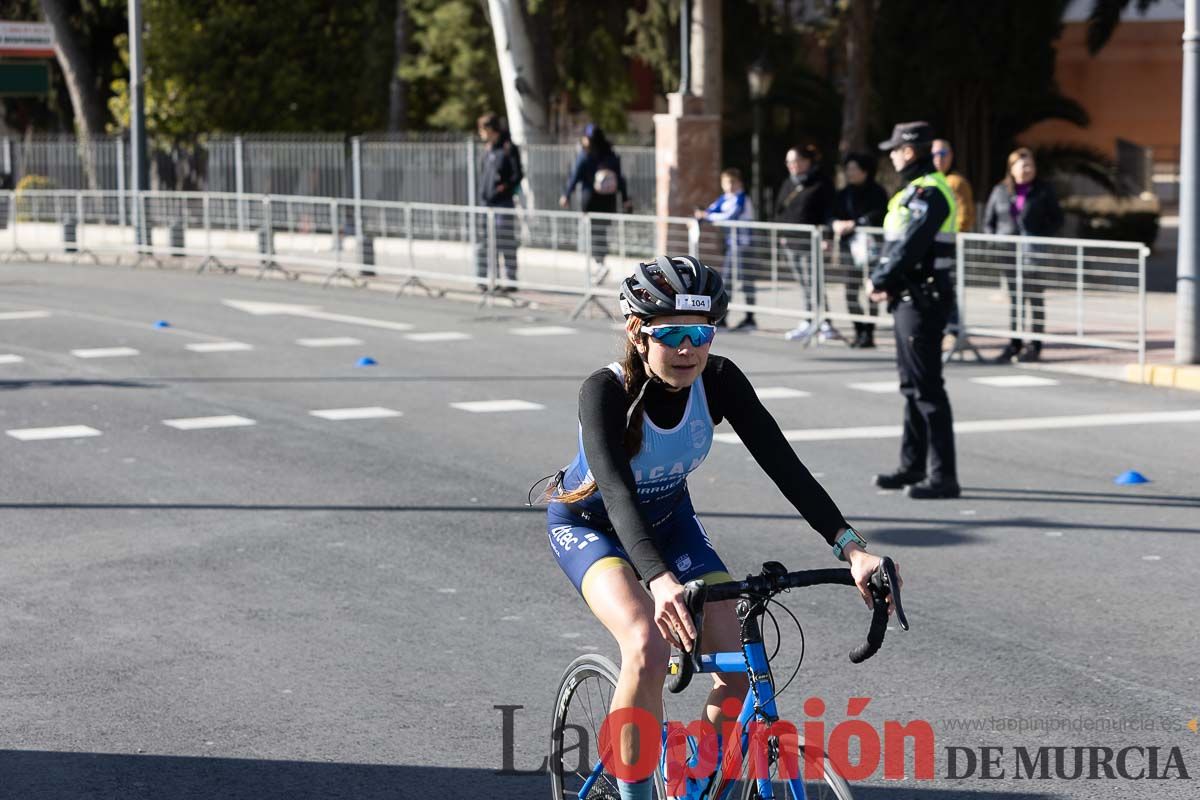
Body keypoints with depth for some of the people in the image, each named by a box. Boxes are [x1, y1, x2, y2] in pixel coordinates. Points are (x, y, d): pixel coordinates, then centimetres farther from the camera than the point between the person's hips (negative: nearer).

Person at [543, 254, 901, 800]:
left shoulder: (718, 380, -23)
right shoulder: (606, 391, -34)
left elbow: (782, 464, -29)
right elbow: (617, 492, -47)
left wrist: (851, 548, -42)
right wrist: (660, 580, -63)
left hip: (669, 518, 4)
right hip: (589, 523, -4)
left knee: (739, 667, -10)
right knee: (649, 648, -31)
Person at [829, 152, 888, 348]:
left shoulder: (876, 192, -3)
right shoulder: (844, 194, 13)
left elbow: (877, 217, -16)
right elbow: (833, 215, 7)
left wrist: (853, 224, -21)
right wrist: (836, 223, -15)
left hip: (870, 246, -6)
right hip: (851, 248, 6)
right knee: (850, 293, 5)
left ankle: (868, 333, -2)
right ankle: (859, 331, 16)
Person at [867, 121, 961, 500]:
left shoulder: (928, 192, -17)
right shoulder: (916, 190, 16)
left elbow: (911, 245, -22)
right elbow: (895, 241, 15)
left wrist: (880, 280, -10)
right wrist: (882, 278, 0)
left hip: (923, 299, -11)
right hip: (910, 297, 11)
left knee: (926, 387, -9)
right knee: (912, 384, 17)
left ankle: (944, 476, -7)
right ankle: (912, 466, 26)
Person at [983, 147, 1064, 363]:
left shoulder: (1044, 191, 3)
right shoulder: (1000, 191, 9)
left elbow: (1057, 220, 6)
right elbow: (989, 221, 14)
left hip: (1034, 254, -2)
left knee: (1036, 299, 1)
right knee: (1014, 299, 7)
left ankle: (1035, 346, 5)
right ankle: (1014, 343, 13)